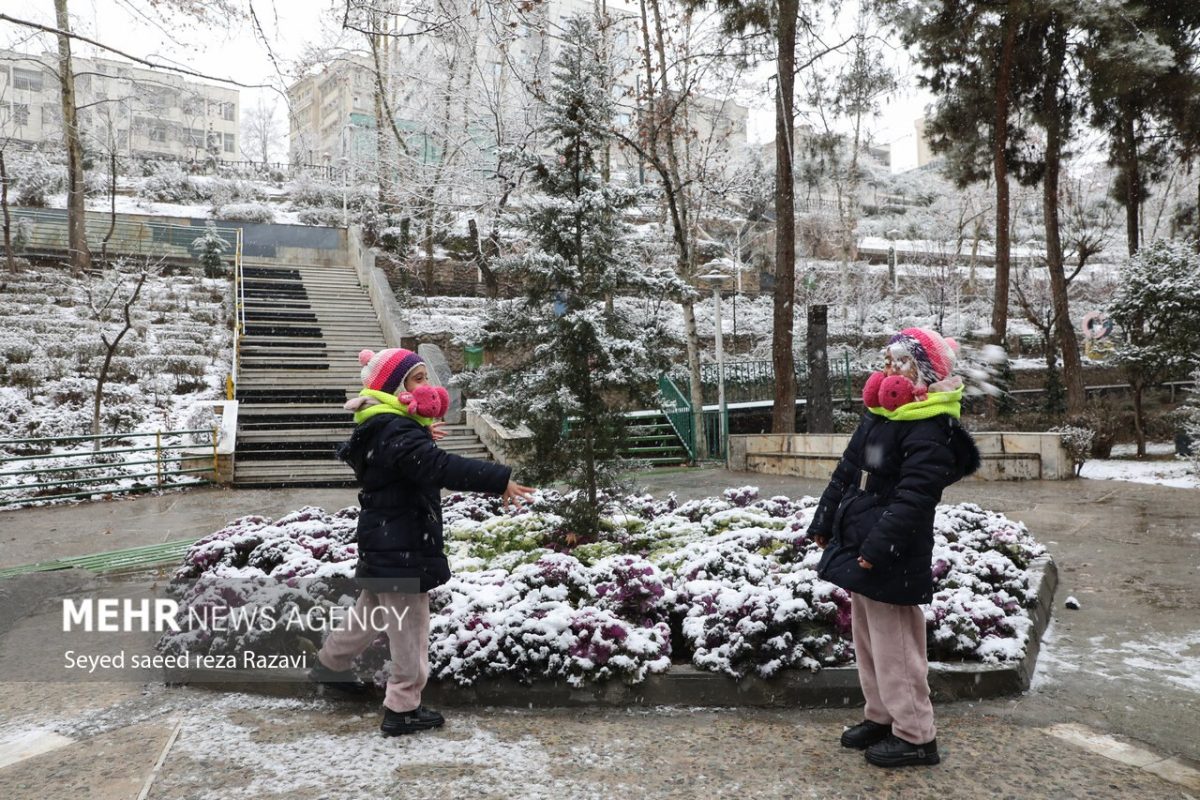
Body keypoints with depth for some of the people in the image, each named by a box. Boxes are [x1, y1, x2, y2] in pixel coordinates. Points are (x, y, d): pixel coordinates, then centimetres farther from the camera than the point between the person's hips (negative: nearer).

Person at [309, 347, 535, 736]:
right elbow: (441, 467, -38)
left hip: (384, 544, 11)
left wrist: (424, 438, 0)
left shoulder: (385, 427, 9)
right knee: (409, 626, 1)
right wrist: (499, 480, -42)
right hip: (400, 548, -11)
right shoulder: (396, 434, -26)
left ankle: (331, 663, 47)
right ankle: (403, 709, 12)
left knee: (372, 609, 29)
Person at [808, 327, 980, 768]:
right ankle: (881, 717, 33)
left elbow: (912, 498, -24)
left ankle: (915, 735, 12)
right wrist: (824, 522, 19)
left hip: (891, 559, -10)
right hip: (858, 548, 10)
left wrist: (878, 547, -27)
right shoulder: (877, 415, 12)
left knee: (894, 648, -1)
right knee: (867, 641, 19)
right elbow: (845, 474, 18)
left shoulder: (930, 430, -17)